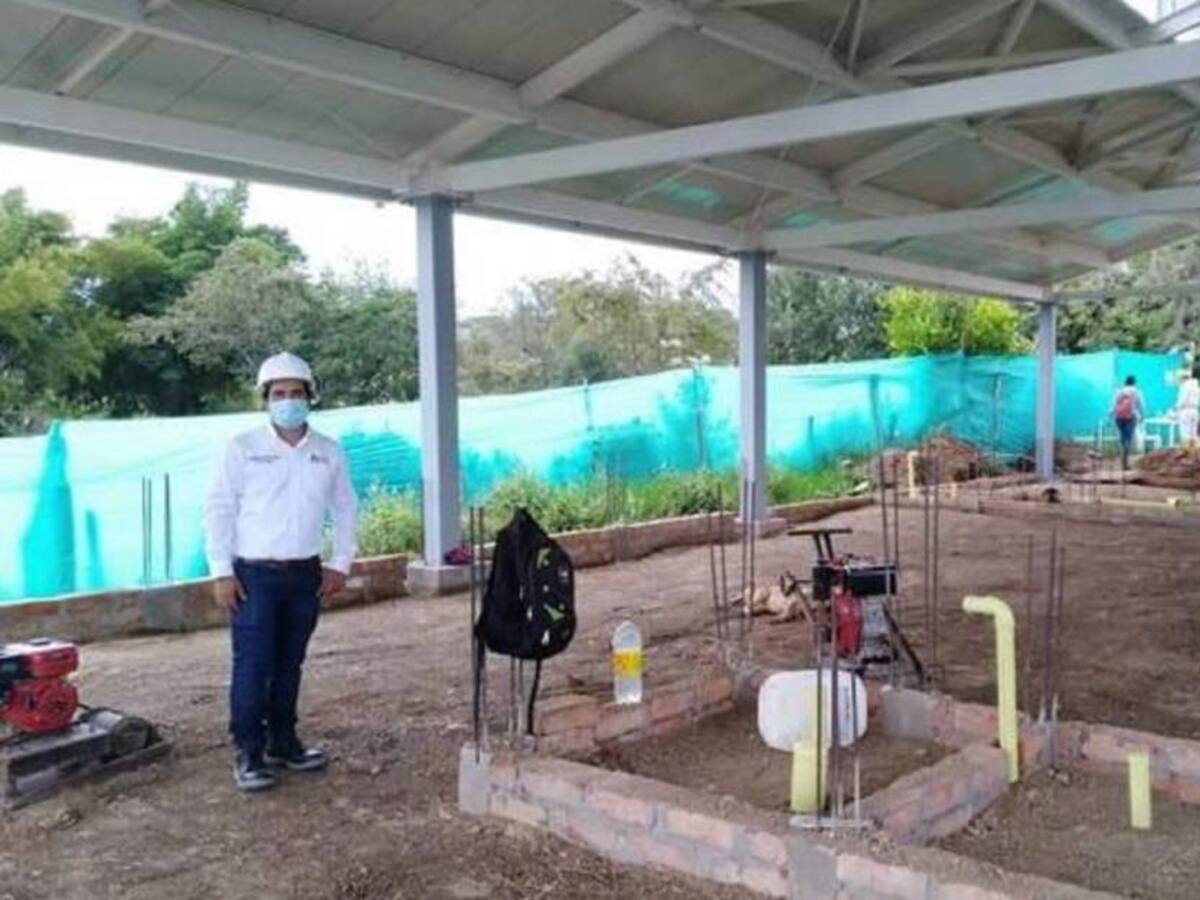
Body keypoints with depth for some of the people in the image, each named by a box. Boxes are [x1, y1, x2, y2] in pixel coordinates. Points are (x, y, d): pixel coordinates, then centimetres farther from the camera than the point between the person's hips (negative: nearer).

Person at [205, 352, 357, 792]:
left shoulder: (329, 452, 5)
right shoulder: (243, 448, -4)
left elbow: (344, 510, 13)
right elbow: (218, 510, -4)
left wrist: (340, 564, 7)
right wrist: (221, 572, -9)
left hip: (306, 574, 4)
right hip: (254, 574, -3)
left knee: (289, 664, 12)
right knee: (253, 666, -5)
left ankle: (282, 742, 25)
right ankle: (247, 754, 5)